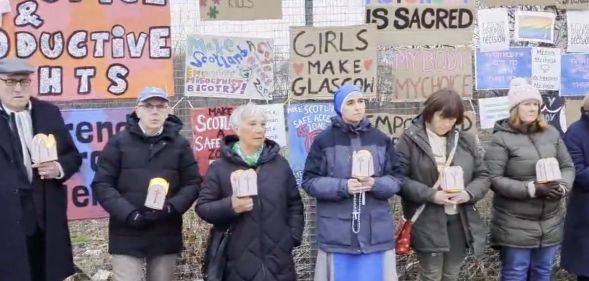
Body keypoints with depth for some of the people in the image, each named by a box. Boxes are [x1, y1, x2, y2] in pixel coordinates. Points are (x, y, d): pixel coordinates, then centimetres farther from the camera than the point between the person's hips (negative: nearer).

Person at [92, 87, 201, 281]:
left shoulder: (180, 144, 5)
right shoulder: (119, 142, 1)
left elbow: (192, 184, 3)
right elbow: (102, 184, -3)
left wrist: (171, 208, -14)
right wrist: (128, 214, -15)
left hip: (166, 236, 2)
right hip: (126, 235, -2)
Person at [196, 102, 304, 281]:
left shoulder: (280, 164, 8)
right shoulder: (220, 168, 0)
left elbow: (294, 204, 13)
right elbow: (202, 207, 0)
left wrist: (293, 237, 3)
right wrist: (230, 206, -18)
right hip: (238, 263, -2)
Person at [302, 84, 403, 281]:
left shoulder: (381, 139, 7)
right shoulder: (324, 140, -1)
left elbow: (396, 180, 6)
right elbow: (310, 181, -3)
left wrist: (374, 184, -14)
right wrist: (343, 186, -17)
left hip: (375, 232, 2)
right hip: (338, 234, -2)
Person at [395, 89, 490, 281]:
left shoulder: (466, 140, 7)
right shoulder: (410, 139, -7)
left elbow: (483, 176, 10)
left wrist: (469, 193, -11)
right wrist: (431, 195, -21)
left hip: (460, 220, 4)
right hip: (427, 222, -4)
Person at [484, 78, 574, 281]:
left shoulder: (551, 133, 6)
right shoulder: (502, 138, -11)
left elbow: (568, 166, 10)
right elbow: (494, 179, -16)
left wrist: (562, 187, -12)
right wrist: (532, 189, -22)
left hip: (550, 223, 5)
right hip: (515, 225, -5)